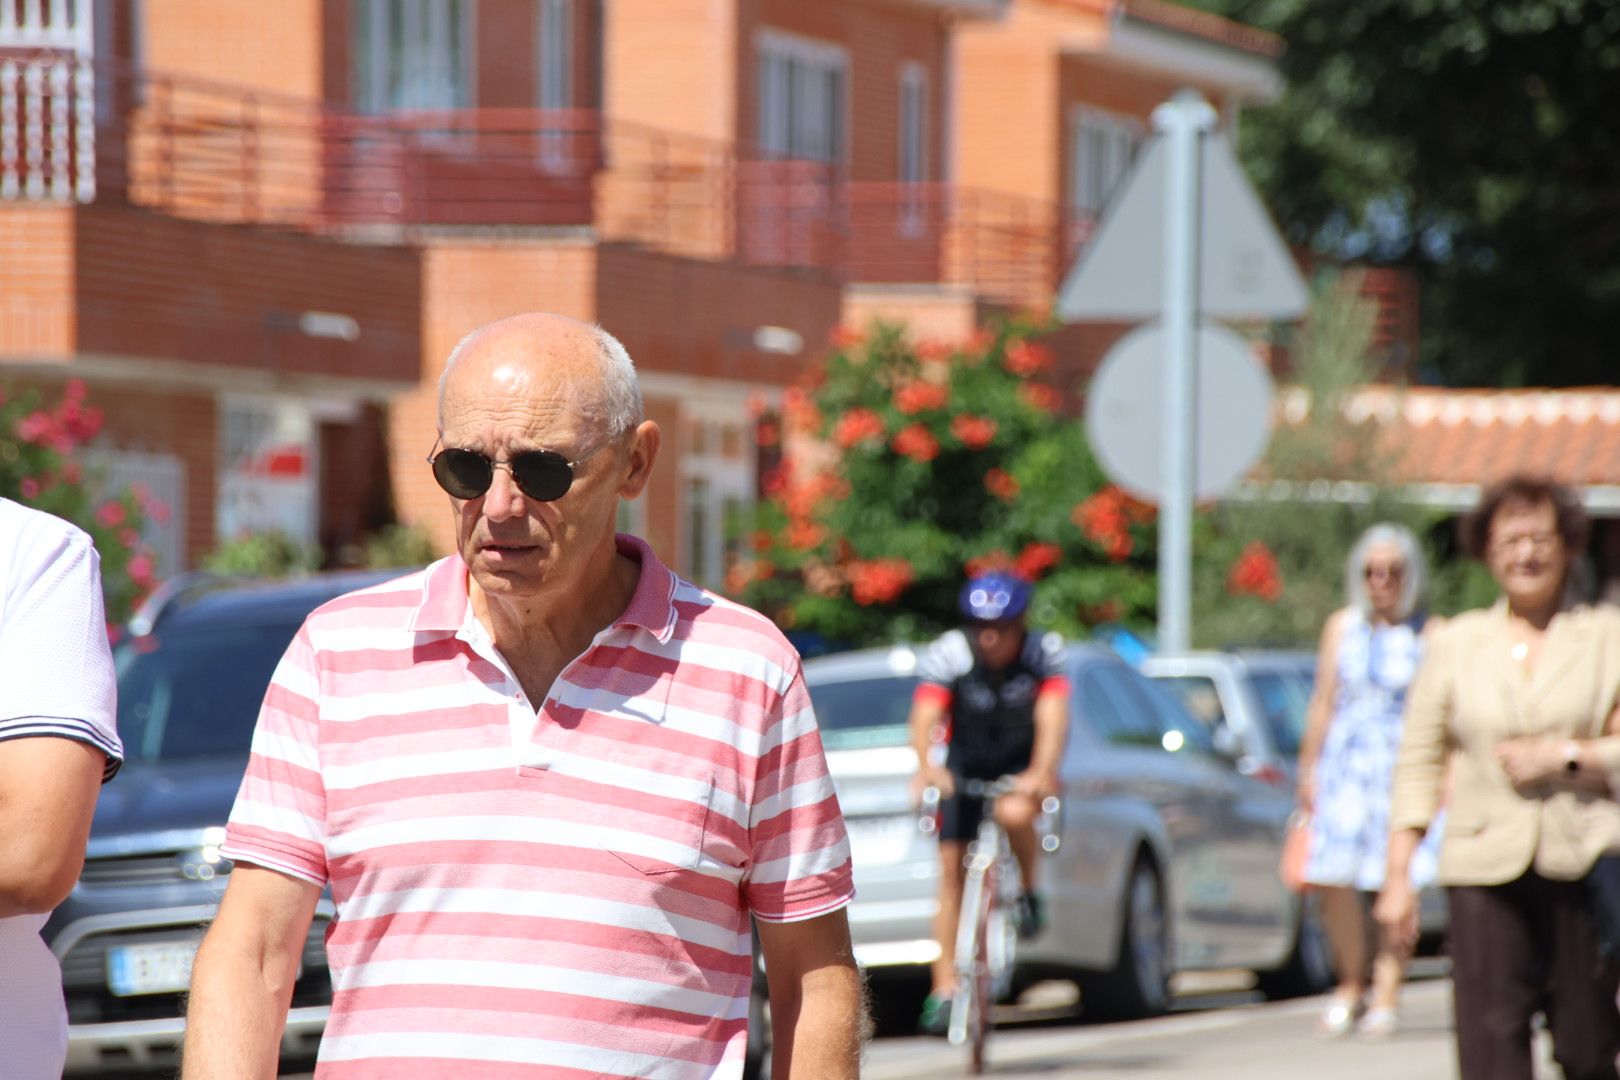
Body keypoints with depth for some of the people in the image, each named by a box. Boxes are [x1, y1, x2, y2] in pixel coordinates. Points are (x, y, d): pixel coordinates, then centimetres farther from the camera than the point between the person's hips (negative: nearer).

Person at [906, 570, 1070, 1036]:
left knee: (1013, 813, -35)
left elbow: (1052, 717, -33)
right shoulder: (947, 655, -22)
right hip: (964, 764, 1)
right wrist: (927, 767, -53)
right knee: (951, 871, -7)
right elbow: (924, 718, -33)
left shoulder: (1044, 652, -21)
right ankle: (944, 989, -2)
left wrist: (1040, 773, -52)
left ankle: (1029, 890, -5)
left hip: (1023, 763, -1)